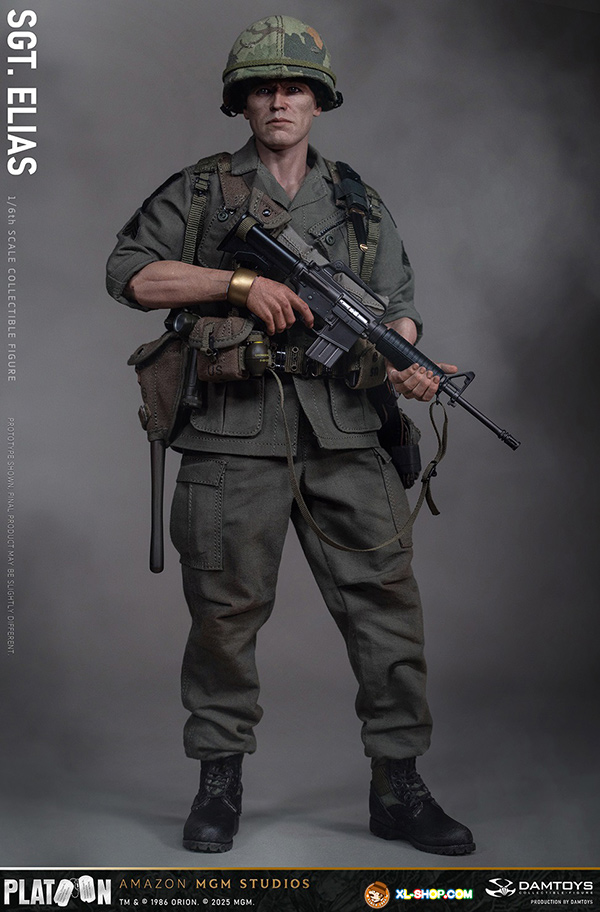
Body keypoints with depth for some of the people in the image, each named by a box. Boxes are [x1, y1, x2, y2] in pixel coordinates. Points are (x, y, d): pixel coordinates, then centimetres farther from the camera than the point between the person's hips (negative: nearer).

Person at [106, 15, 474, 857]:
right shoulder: (199, 191, 11)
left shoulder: (359, 203, 18)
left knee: (386, 599, -1)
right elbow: (129, 273, 2)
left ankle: (398, 788, 10)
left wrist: (410, 364, -10)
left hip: (346, 435, 2)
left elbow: (396, 307, 13)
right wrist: (241, 282, -9)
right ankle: (220, 785, 18)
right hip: (234, 435, -2)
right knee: (226, 610, 2)